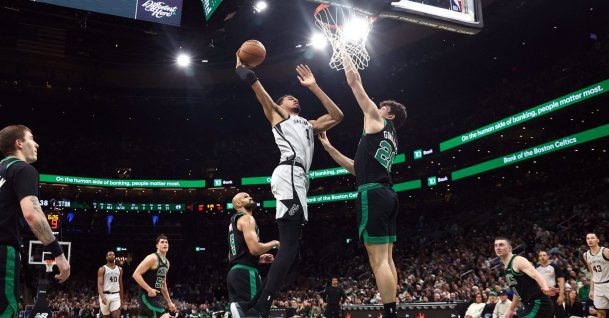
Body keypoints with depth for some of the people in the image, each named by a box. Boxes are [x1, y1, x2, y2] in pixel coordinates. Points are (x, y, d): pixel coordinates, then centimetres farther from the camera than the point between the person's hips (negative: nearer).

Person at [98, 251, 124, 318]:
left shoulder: (119, 269, 11)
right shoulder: (102, 269, -2)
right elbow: (100, 284, -11)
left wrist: (121, 298, 16)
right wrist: (102, 296, -26)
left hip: (115, 295, 2)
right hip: (105, 295, -2)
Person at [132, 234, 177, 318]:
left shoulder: (167, 262, 14)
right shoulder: (152, 258, -14)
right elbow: (136, 274, -20)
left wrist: (169, 302, 23)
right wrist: (149, 289, -24)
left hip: (157, 296, 10)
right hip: (147, 296, -9)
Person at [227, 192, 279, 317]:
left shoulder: (234, 221, 25)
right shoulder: (246, 218, -6)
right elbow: (254, 249, -21)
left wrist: (260, 259, 26)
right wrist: (273, 243, -2)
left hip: (234, 272, 10)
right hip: (245, 272, -10)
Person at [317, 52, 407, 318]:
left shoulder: (377, 121, 4)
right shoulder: (390, 140, 27)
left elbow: (354, 82, 6)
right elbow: (359, 168, 30)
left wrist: (346, 59, 20)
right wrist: (329, 148, 30)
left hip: (373, 194, -9)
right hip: (386, 194, 9)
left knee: (378, 260, -10)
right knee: (386, 259, 9)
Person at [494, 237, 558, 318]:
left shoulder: (518, 261, -10)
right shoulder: (507, 268, 19)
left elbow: (536, 275, -27)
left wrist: (546, 289, -45)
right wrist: (511, 310, 36)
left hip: (538, 304, -10)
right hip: (531, 305, 10)